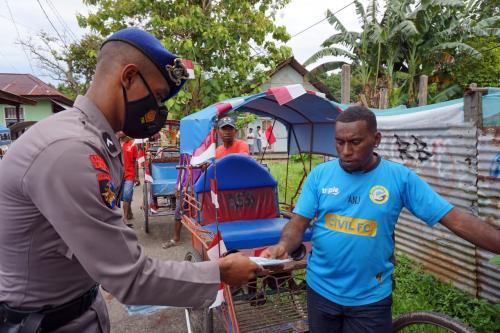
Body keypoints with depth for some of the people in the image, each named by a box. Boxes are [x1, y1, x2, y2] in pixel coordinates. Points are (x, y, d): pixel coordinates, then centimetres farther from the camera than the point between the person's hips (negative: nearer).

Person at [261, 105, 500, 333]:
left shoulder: (400, 177, -10)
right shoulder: (319, 175, -7)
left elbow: (456, 219, -10)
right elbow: (298, 224, -7)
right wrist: (283, 246, -27)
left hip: (371, 297, -1)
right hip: (320, 290, 2)